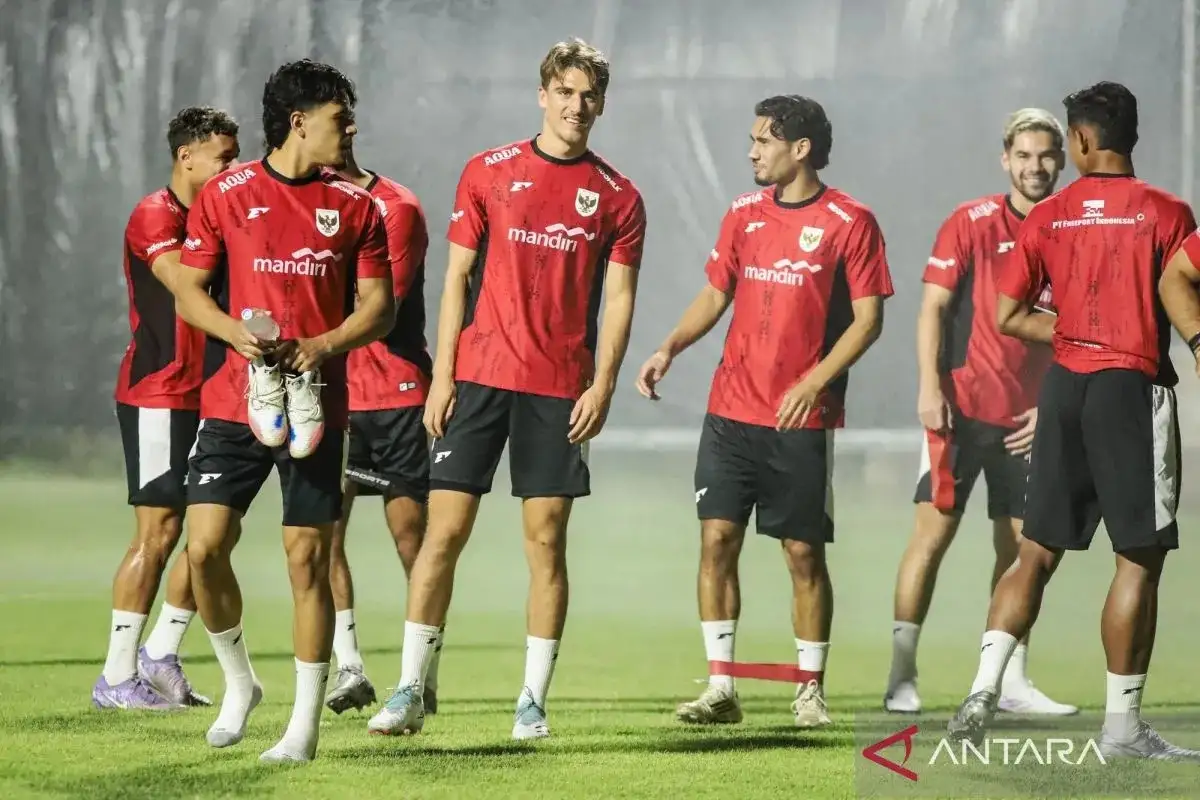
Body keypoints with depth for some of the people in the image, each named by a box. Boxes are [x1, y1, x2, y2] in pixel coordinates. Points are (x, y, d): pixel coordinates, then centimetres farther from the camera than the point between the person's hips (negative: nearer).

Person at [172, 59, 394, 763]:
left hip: (315, 406, 0)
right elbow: (188, 290, 5)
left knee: (308, 560, -2)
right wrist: (237, 333, -14)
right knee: (204, 547, -10)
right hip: (233, 405, 0)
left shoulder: (355, 206, 5)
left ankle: (306, 726, 5)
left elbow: (380, 306, 6)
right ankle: (239, 682, 15)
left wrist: (321, 346, -13)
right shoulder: (227, 195, 2)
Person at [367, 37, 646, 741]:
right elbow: (457, 276, 6)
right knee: (445, 529, -3)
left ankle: (534, 701, 8)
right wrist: (442, 375, -1)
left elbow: (619, 299, 5)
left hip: (562, 388, 0)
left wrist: (602, 385, -7)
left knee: (546, 540, 1)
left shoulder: (616, 197, 6)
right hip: (480, 374, 0)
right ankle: (411, 693, 0)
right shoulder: (489, 173, 5)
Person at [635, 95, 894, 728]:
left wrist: (814, 382, -17)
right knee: (716, 539, -3)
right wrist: (671, 348, 1)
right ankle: (720, 688, 1)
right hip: (731, 410, 4)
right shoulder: (744, 214, 10)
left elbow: (867, 319, -7)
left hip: (802, 420, -4)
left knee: (803, 552, 0)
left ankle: (811, 691, 11)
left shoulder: (850, 222, -5)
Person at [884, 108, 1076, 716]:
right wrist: (930, 388, -13)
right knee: (934, 530, -6)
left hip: (1028, 419, 4)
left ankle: (1011, 681, 13)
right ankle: (901, 677, -3)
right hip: (961, 407, -4)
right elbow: (933, 307, -4)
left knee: (1022, 547, 6)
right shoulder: (971, 223, -2)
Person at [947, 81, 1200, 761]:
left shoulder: (1048, 216, 6)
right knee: (1141, 558, 0)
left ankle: (984, 689, 0)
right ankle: (1122, 725, -1)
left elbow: (1008, 317, 7)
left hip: (1065, 387, 5)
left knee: (1038, 551, 12)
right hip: (1134, 386, -5)